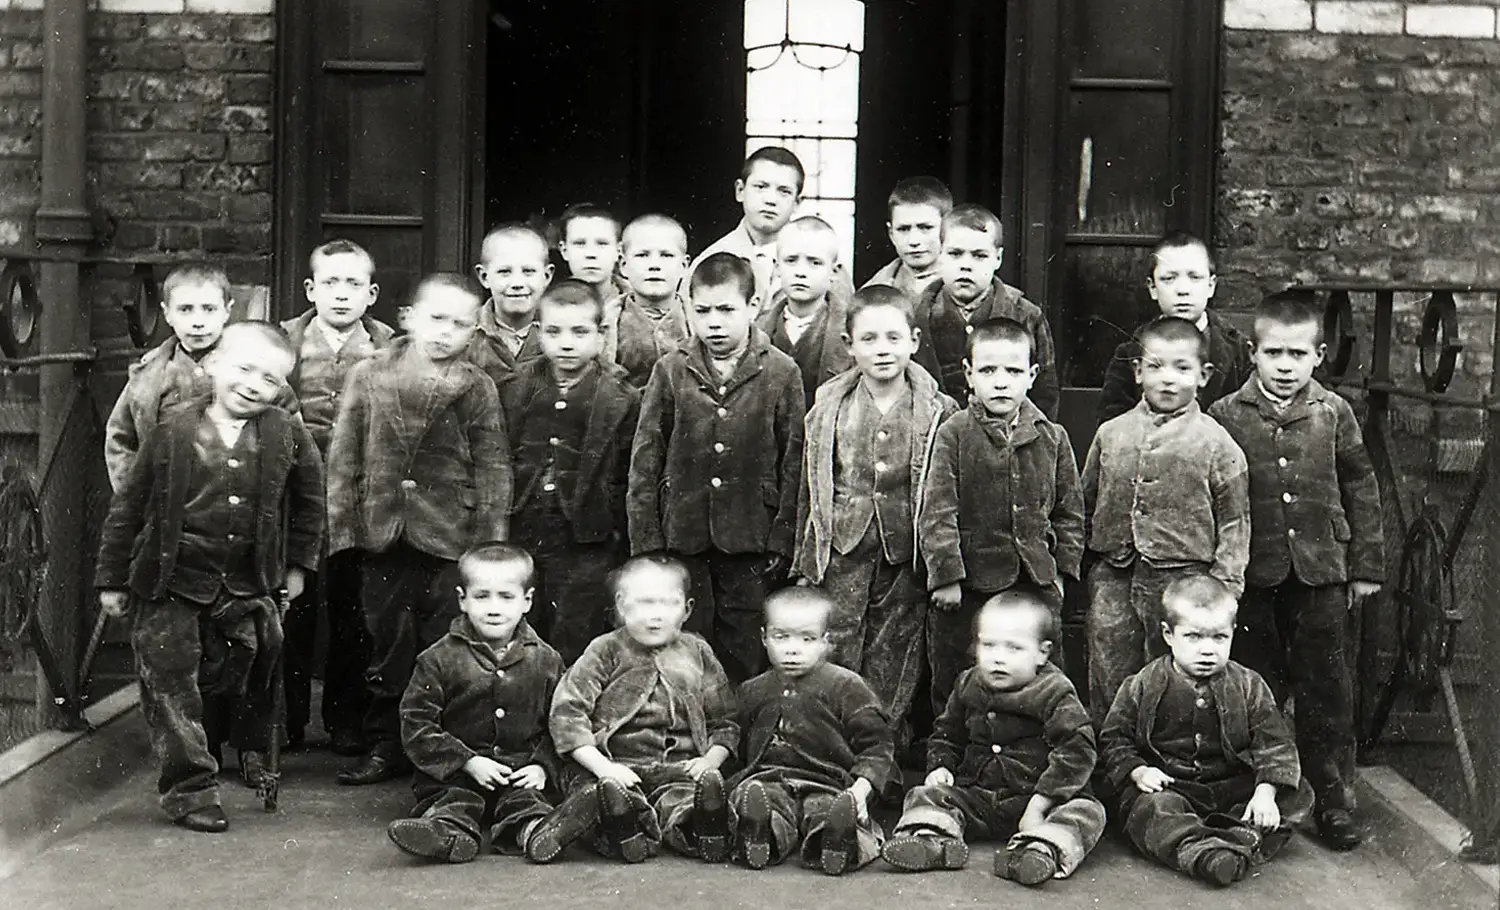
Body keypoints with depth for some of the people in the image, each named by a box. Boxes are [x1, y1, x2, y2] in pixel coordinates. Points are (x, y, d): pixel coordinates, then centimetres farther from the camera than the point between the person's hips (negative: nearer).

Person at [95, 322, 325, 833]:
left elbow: (308, 501, 10)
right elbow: (129, 507, -1)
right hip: (171, 584, -1)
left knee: (236, 676, 13)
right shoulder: (171, 435, -8)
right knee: (171, 681, -1)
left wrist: (297, 564, 12)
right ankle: (188, 782, 8)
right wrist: (112, 578, 1)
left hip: (247, 586, 1)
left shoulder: (288, 436, -5)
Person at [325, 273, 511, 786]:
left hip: (448, 537, -2)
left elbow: (493, 469, 2)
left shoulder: (477, 389, 1)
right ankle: (385, 747, 21)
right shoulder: (369, 377, 5)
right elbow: (344, 455, 7)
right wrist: (343, 524, 2)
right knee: (386, 643, 10)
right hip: (382, 533, 2)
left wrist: (490, 541, -2)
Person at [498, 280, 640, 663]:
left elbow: (630, 479, -3)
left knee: (574, 654, 2)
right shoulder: (513, 390, 5)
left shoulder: (622, 401, -3)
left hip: (586, 549, -3)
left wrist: (614, 529, -8)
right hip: (518, 542, 3)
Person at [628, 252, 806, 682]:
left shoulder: (781, 373, 1)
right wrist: (645, 542, 0)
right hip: (681, 538, 1)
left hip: (750, 543, -1)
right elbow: (644, 463, 5)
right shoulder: (671, 370, 4)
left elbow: (794, 463, 2)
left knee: (743, 655, 6)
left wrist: (782, 539, -2)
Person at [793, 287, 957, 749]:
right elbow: (811, 491, 9)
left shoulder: (938, 412, -1)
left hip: (906, 559, -1)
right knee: (833, 663, 0)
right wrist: (804, 564, 8)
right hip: (841, 554, 1)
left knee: (893, 677, 6)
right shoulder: (829, 406, 4)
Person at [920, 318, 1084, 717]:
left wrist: (1062, 571, 7)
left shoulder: (1052, 437, 5)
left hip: (1036, 583, 3)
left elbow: (1070, 511, 12)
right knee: (952, 689, 7)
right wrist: (946, 575, -13)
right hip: (968, 587, -2)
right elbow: (937, 512, -8)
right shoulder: (953, 434, -5)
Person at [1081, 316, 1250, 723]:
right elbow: (1087, 506, 15)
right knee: (1109, 684, 8)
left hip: (1183, 579, -3)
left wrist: (1224, 588, -4)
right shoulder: (1110, 434, 8)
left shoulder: (1215, 442, 0)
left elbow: (1234, 522, 2)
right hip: (1114, 578, 3)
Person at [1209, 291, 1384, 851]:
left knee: (1324, 687, 7)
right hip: (1251, 575, -1)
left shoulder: (1334, 414, 2)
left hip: (1320, 572, 1)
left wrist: (1366, 566, 9)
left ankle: (1331, 797, 19)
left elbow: (1361, 491, 9)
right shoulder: (1225, 416, -3)